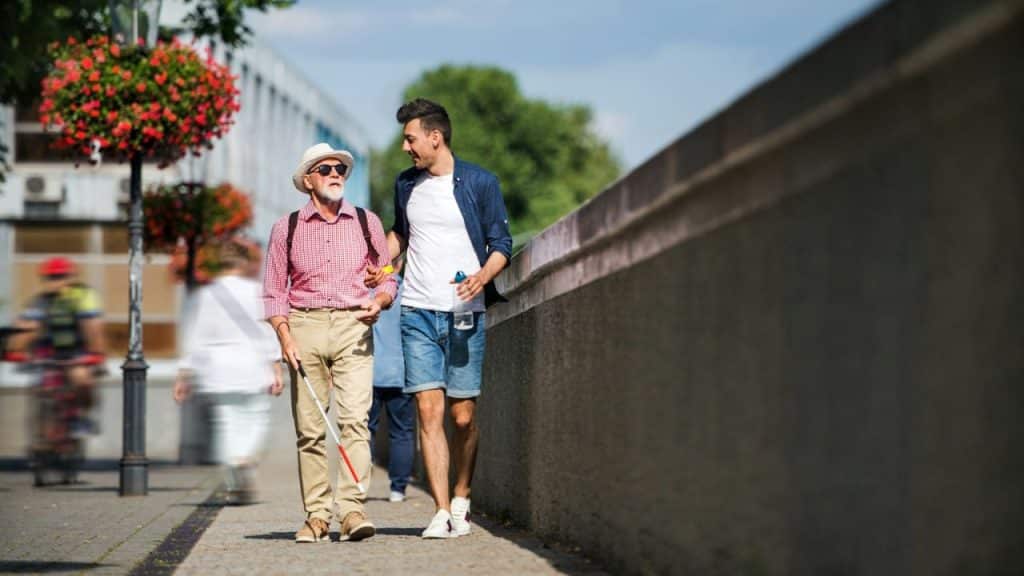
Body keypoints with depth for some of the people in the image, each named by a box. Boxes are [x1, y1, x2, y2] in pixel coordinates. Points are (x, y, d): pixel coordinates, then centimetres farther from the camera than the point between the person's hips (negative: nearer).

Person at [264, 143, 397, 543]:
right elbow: (274, 291, 10)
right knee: (309, 429, -2)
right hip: (304, 328, 0)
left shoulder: (367, 223, 12)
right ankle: (316, 514, 0)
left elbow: (388, 278, 16)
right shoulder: (286, 229, 9)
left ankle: (352, 508, -20)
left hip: (353, 327, 0)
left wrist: (378, 301, -6)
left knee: (355, 418, -15)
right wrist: (285, 337, -4)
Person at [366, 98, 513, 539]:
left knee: (463, 416, 0)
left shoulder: (480, 183, -1)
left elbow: (501, 245, 1)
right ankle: (441, 511, -8)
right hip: (418, 312, 3)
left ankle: (461, 501, 21)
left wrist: (483, 276, -18)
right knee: (428, 411, -7)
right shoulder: (406, 184, 12)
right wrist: (382, 265, 13)